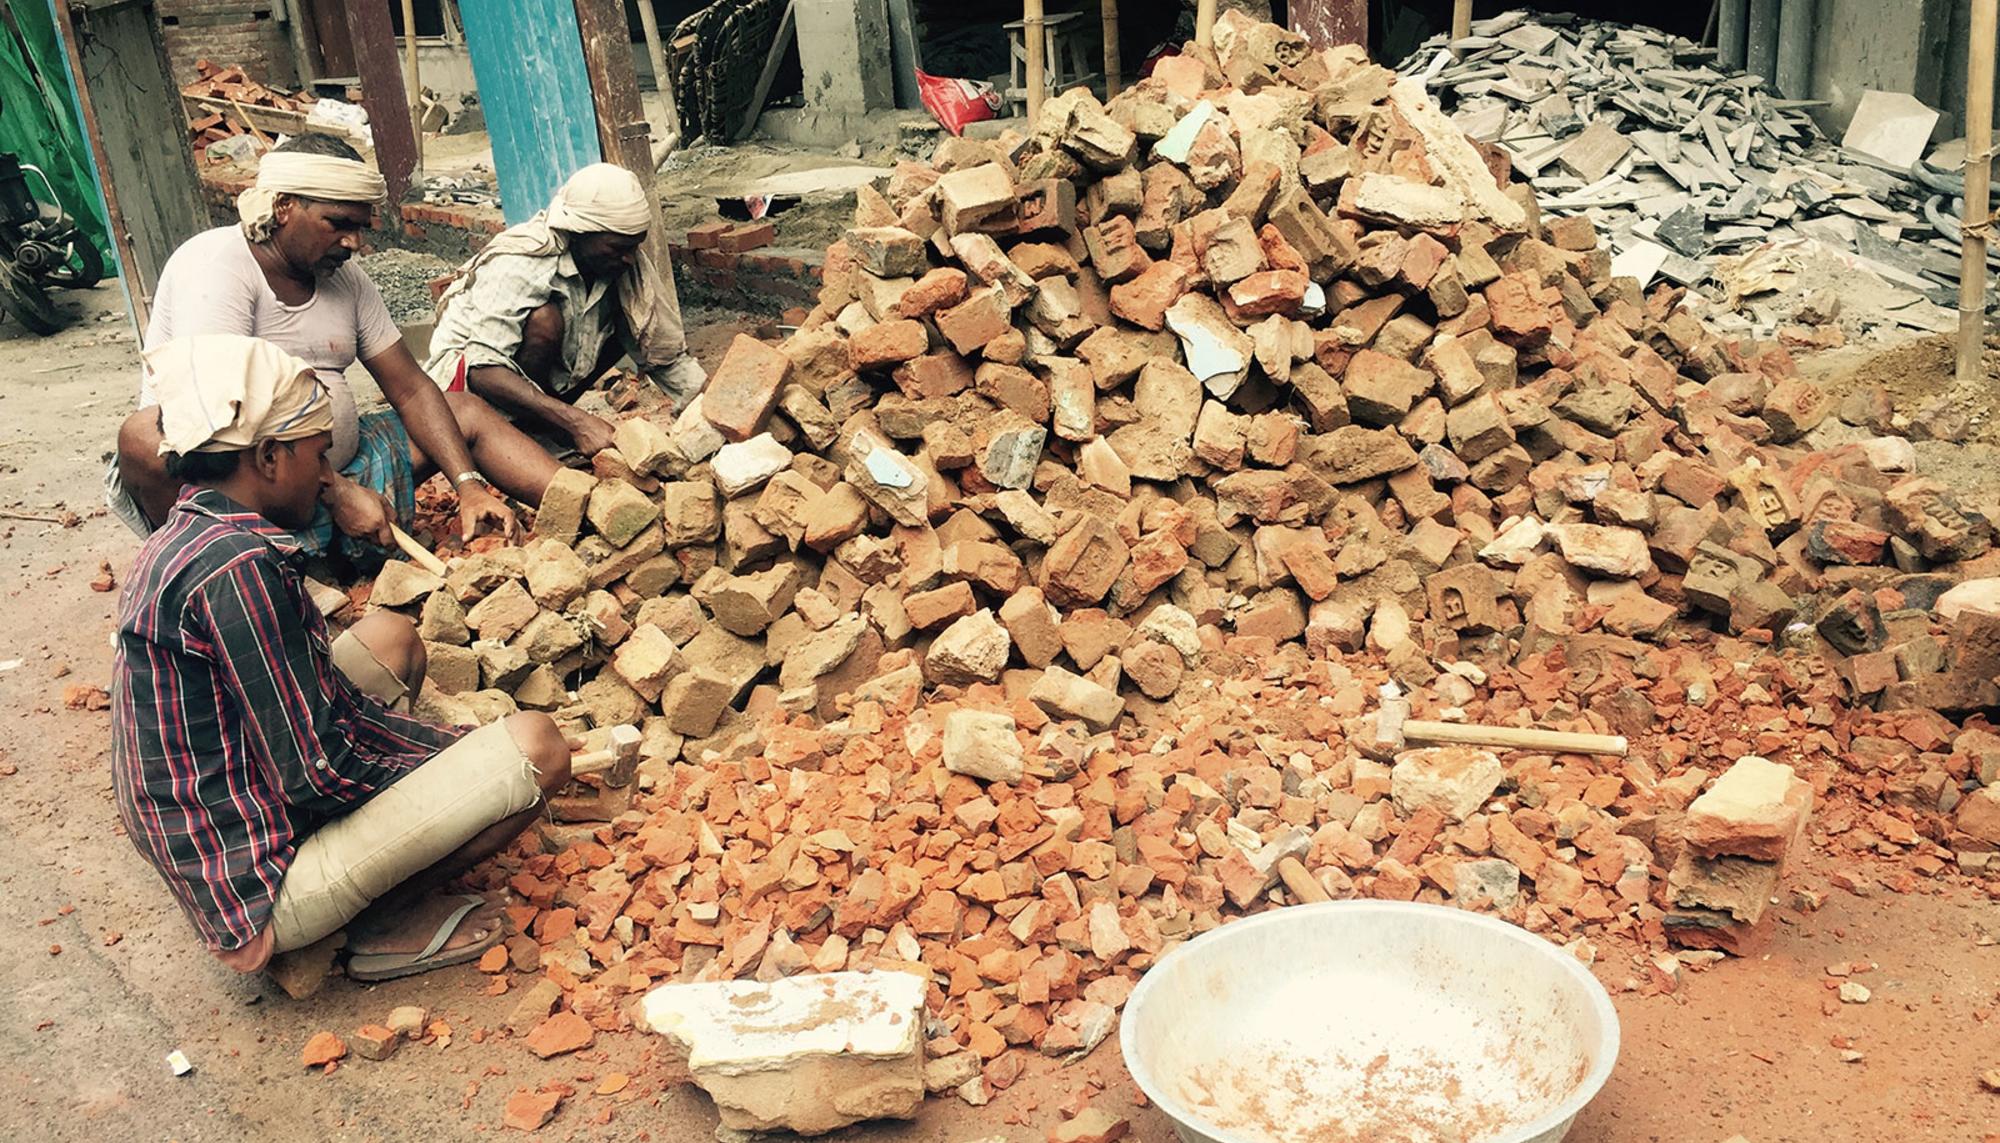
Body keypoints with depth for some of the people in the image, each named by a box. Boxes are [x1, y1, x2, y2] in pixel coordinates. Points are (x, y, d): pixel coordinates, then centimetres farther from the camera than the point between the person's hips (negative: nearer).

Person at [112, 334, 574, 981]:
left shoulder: (184, 540, 6)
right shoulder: (236, 567, -25)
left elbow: (325, 700, 11)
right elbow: (317, 770, -22)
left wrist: (454, 750, 7)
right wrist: (453, 778, -5)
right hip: (260, 895, -10)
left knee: (391, 637, 20)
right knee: (535, 747, -18)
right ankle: (391, 920, 2)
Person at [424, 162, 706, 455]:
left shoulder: (630, 264, -13)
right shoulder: (520, 266, -30)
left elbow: (667, 355, -8)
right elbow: (481, 370, -36)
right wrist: (575, 421, -45)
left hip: (544, 373, 7)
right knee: (544, 320, -33)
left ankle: (548, 422, -4)